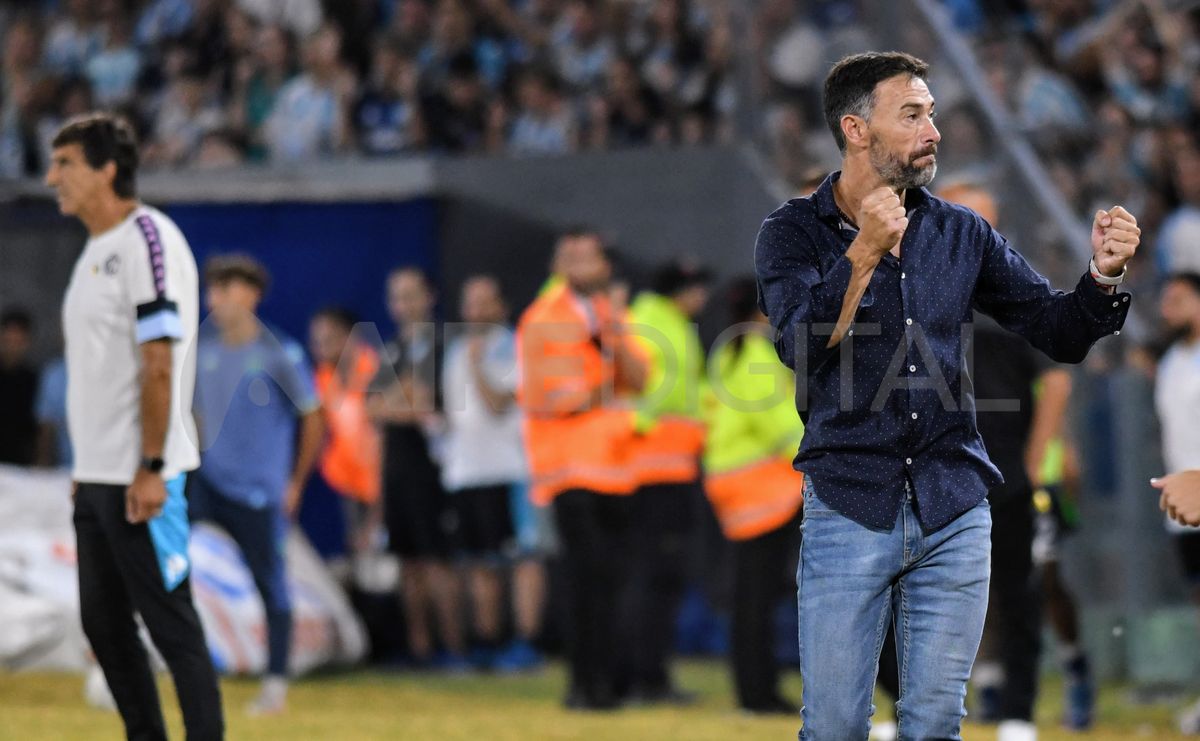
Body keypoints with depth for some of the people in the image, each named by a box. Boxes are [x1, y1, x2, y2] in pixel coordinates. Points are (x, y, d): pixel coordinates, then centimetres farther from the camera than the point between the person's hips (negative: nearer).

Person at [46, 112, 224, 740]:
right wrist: (85, 467, 18)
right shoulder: (95, 250, 15)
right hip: (95, 476, 10)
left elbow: (159, 363, -19)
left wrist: (150, 470, -22)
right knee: (104, 624, 13)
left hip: (138, 478, -10)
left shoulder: (146, 239, -13)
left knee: (172, 624, -8)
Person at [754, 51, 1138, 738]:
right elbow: (801, 344, -16)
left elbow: (1059, 332, 8)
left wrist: (1102, 274, -11)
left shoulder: (962, 235, 8)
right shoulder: (795, 232, -1)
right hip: (850, 509, -3)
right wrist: (864, 253, -25)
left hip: (954, 518, 3)